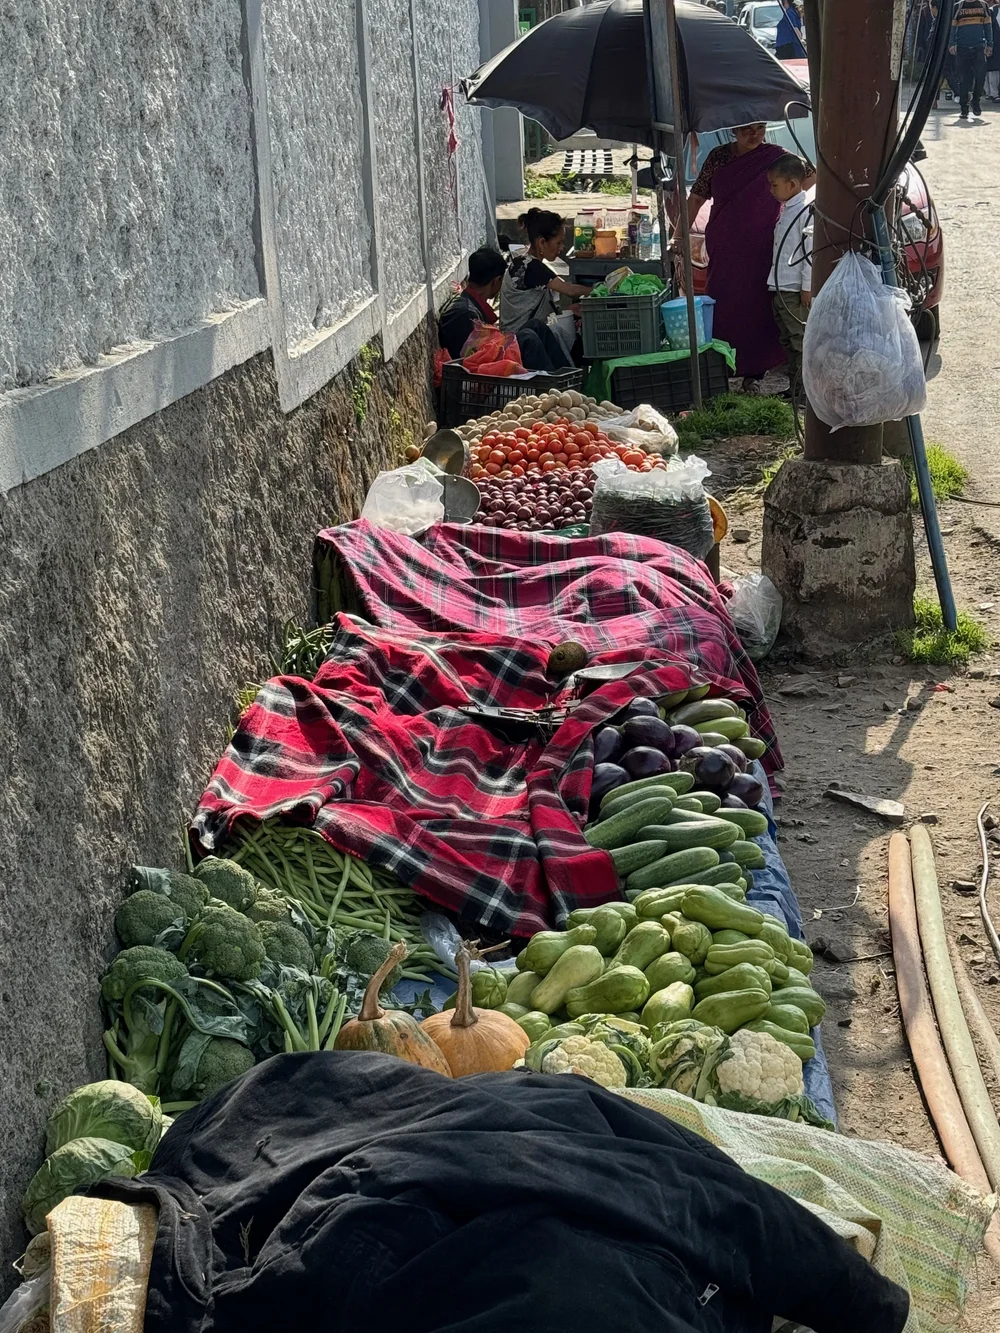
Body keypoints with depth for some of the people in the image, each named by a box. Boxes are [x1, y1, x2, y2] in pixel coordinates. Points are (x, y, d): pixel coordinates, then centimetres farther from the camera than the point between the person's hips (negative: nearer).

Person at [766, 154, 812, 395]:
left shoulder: (806, 212, -13)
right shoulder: (785, 210, 16)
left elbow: (811, 252, -17)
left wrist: (808, 287, -18)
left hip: (795, 290, -10)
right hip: (780, 289, 10)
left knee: (801, 342, -6)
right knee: (788, 341, 15)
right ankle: (793, 389, 22)